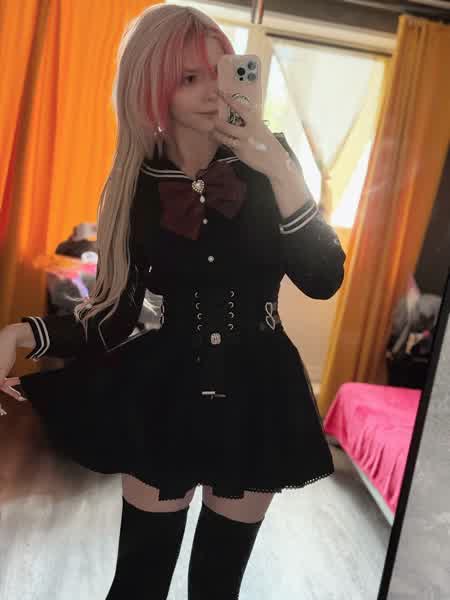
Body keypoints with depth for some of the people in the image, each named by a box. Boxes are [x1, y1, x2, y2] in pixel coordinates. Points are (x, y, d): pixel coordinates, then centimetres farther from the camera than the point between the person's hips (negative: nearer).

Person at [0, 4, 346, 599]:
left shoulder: (264, 160, -3)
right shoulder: (136, 184, -4)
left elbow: (323, 279, -12)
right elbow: (113, 315, -4)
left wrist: (282, 172, -22)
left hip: (257, 396, 1)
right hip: (165, 397, 0)